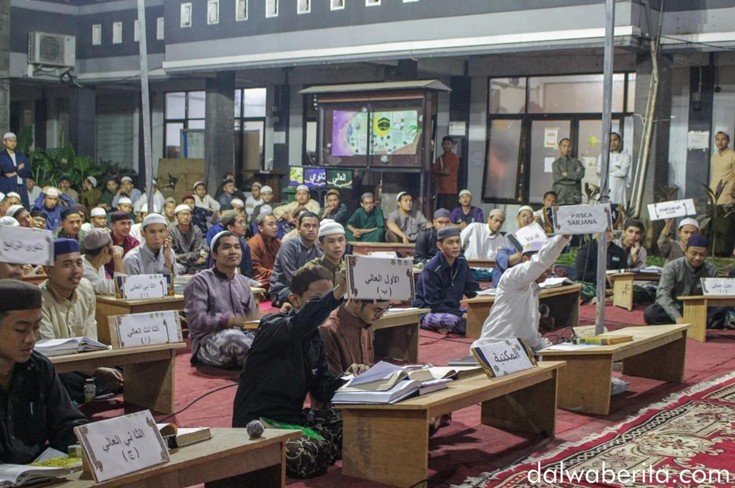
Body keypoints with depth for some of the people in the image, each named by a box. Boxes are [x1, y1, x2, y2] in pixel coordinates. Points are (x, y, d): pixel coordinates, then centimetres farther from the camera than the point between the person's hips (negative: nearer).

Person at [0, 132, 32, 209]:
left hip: (22, 187, 4)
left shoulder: (20, 155, 17)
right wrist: (18, 168, -2)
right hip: (7, 188, -4)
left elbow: (29, 171, 5)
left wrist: (15, 172, -6)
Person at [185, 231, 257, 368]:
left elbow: (252, 318, 15)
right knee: (233, 336, -37)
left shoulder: (243, 281, 20)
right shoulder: (200, 281, -1)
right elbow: (196, 320, -13)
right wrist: (231, 320, -22)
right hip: (208, 344, -5)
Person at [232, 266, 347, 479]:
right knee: (309, 457, -32)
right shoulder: (271, 326, -14)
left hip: (294, 417, 8)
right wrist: (338, 294, -52)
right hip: (259, 422, -7)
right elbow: (298, 324, -38)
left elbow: (322, 387, 8)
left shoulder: (315, 336, 11)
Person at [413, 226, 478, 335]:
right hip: (428, 313, -8)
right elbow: (434, 305, -21)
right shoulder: (431, 269, -20)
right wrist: (461, 314, -27)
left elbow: (472, 290, 7)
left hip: (452, 309, 8)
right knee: (452, 320, -37)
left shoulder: (461, 262, 1)